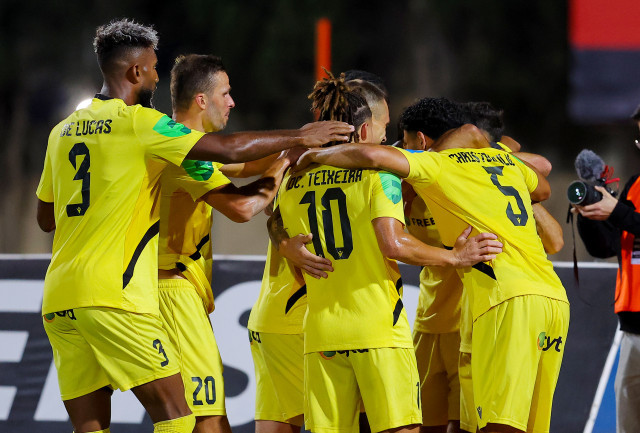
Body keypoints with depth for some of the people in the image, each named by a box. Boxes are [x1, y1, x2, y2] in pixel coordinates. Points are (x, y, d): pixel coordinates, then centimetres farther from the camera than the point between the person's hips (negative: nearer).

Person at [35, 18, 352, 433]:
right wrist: (299, 136, 3)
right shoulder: (137, 122, -4)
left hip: (60, 303, 7)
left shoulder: (64, 130, 17)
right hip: (113, 295, -7)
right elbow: (229, 149, -8)